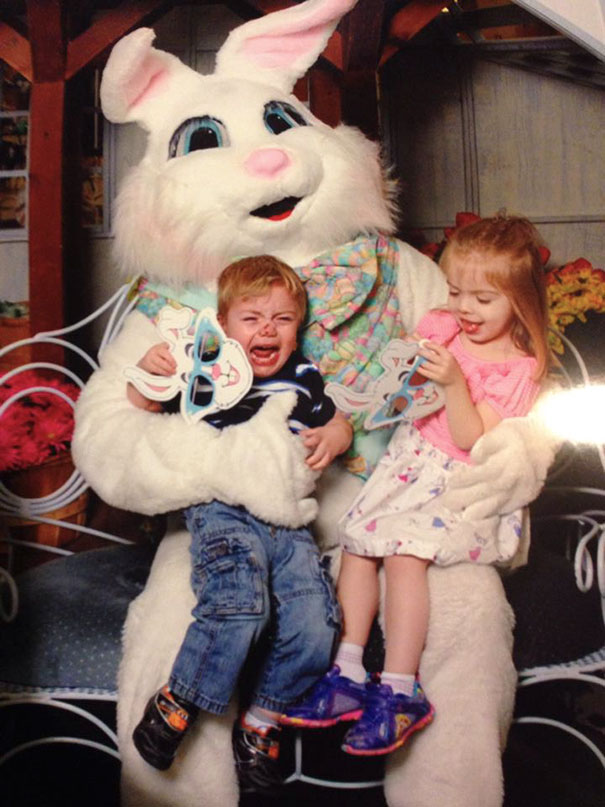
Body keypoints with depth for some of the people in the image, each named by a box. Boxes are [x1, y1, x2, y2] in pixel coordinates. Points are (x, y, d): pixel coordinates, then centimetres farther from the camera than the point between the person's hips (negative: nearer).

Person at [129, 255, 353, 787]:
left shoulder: (303, 378, 14)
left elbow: (339, 425, 26)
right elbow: (140, 412, 12)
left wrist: (331, 438, 2)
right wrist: (147, 370, -8)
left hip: (288, 521, 4)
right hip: (223, 513, -4)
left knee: (316, 624, -12)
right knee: (241, 607, -29)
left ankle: (262, 723, 13)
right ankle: (173, 707, -4)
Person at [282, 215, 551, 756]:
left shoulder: (517, 370, -6)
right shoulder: (441, 326, 8)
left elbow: (472, 442, -15)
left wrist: (454, 382, -25)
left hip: (461, 481, -6)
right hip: (409, 457, 6)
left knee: (404, 550, -25)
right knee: (357, 538, -10)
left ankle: (399, 690, -15)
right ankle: (349, 672, -5)